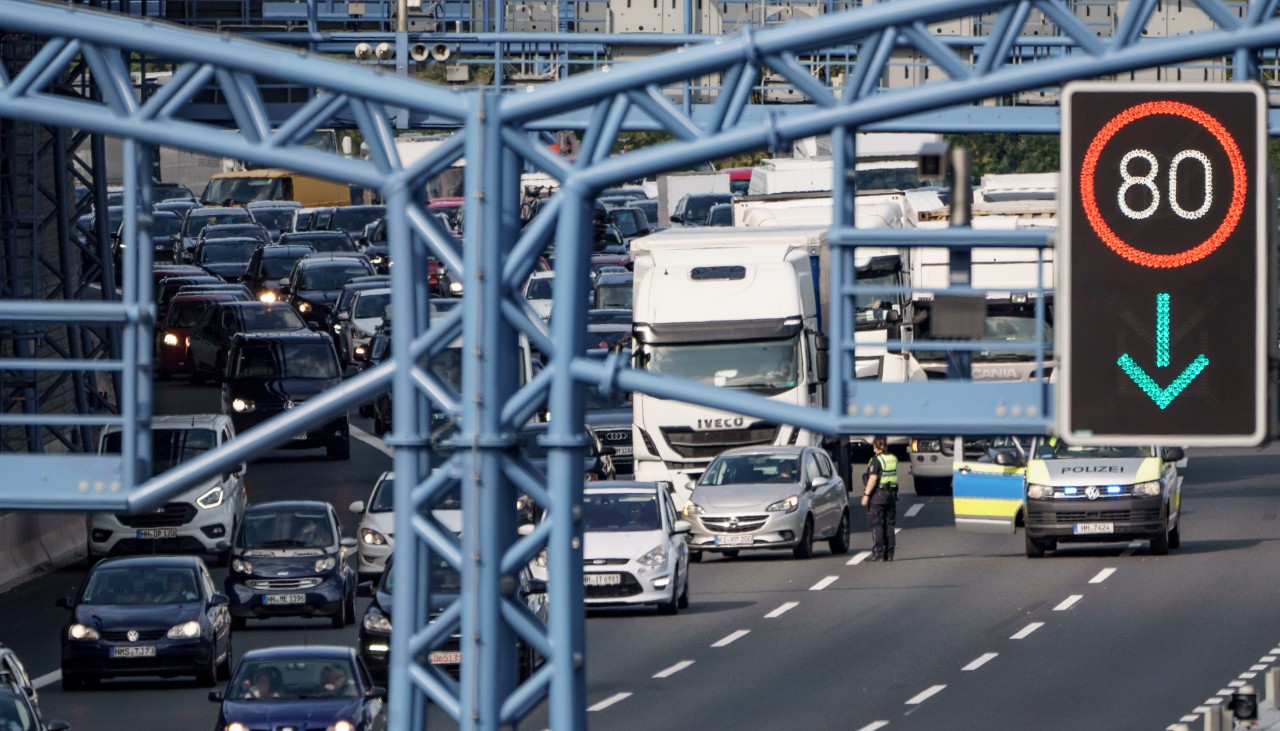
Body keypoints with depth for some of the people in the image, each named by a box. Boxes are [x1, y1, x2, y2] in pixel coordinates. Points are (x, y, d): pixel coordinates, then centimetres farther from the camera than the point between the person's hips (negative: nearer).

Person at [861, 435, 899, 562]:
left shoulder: (876, 460, -12)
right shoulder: (893, 459, 9)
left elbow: (873, 479, -19)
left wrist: (866, 494, -16)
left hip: (878, 494, -7)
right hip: (891, 494, 7)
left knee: (876, 525, -4)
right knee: (889, 525, 9)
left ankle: (878, 553, -7)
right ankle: (889, 554, 9)